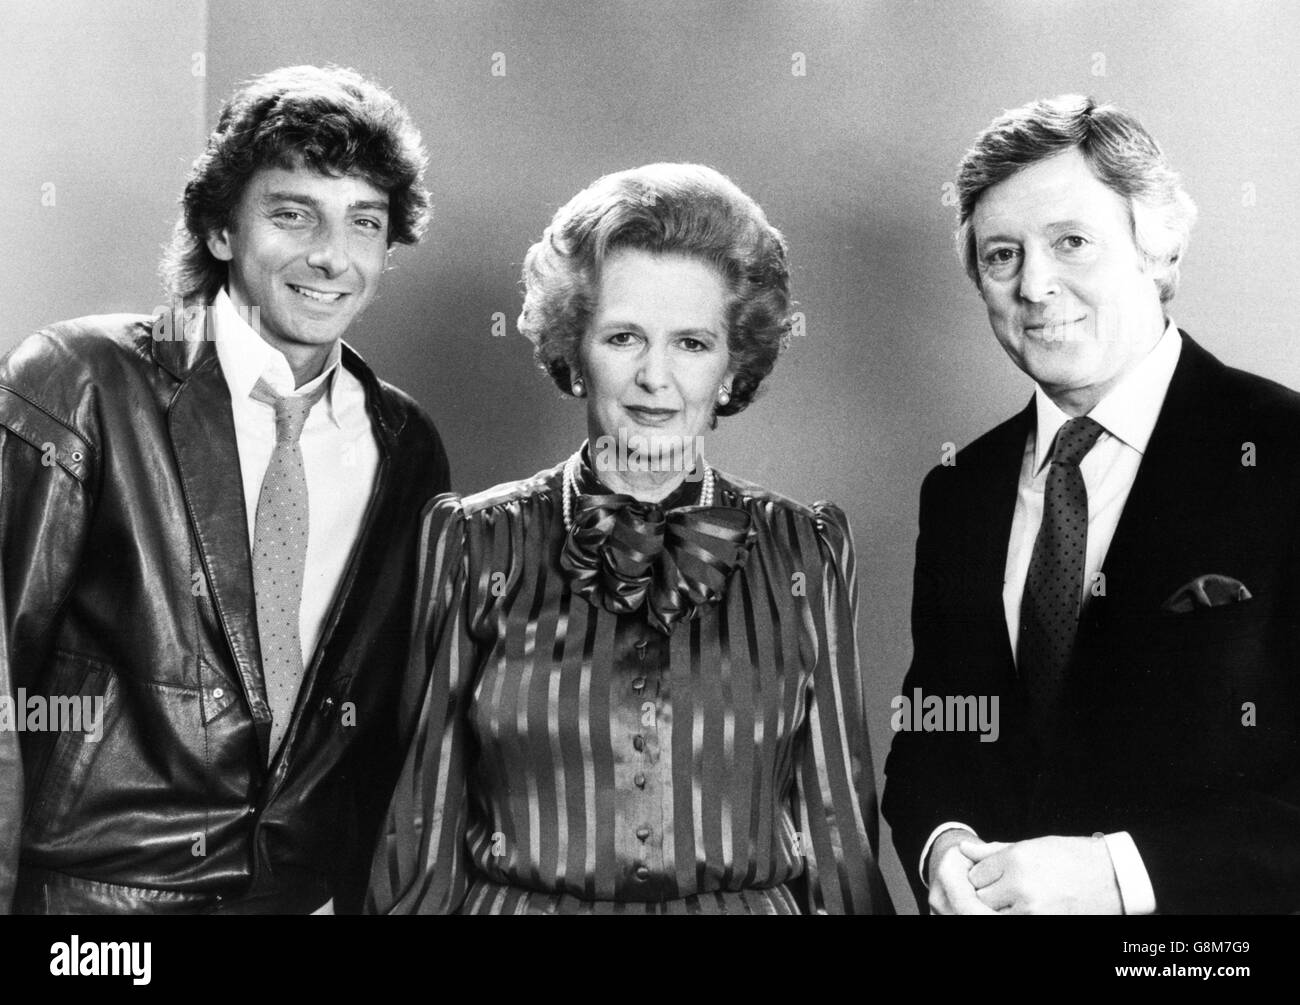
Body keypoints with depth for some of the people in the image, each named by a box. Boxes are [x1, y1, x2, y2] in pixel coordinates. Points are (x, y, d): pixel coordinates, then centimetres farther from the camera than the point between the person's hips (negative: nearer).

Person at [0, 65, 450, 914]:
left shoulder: (410, 451, 0)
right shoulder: (80, 383, -12)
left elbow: (390, 718, 7)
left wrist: (361, 891, 4)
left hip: (314, 893, 4)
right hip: (91, 890, -3)